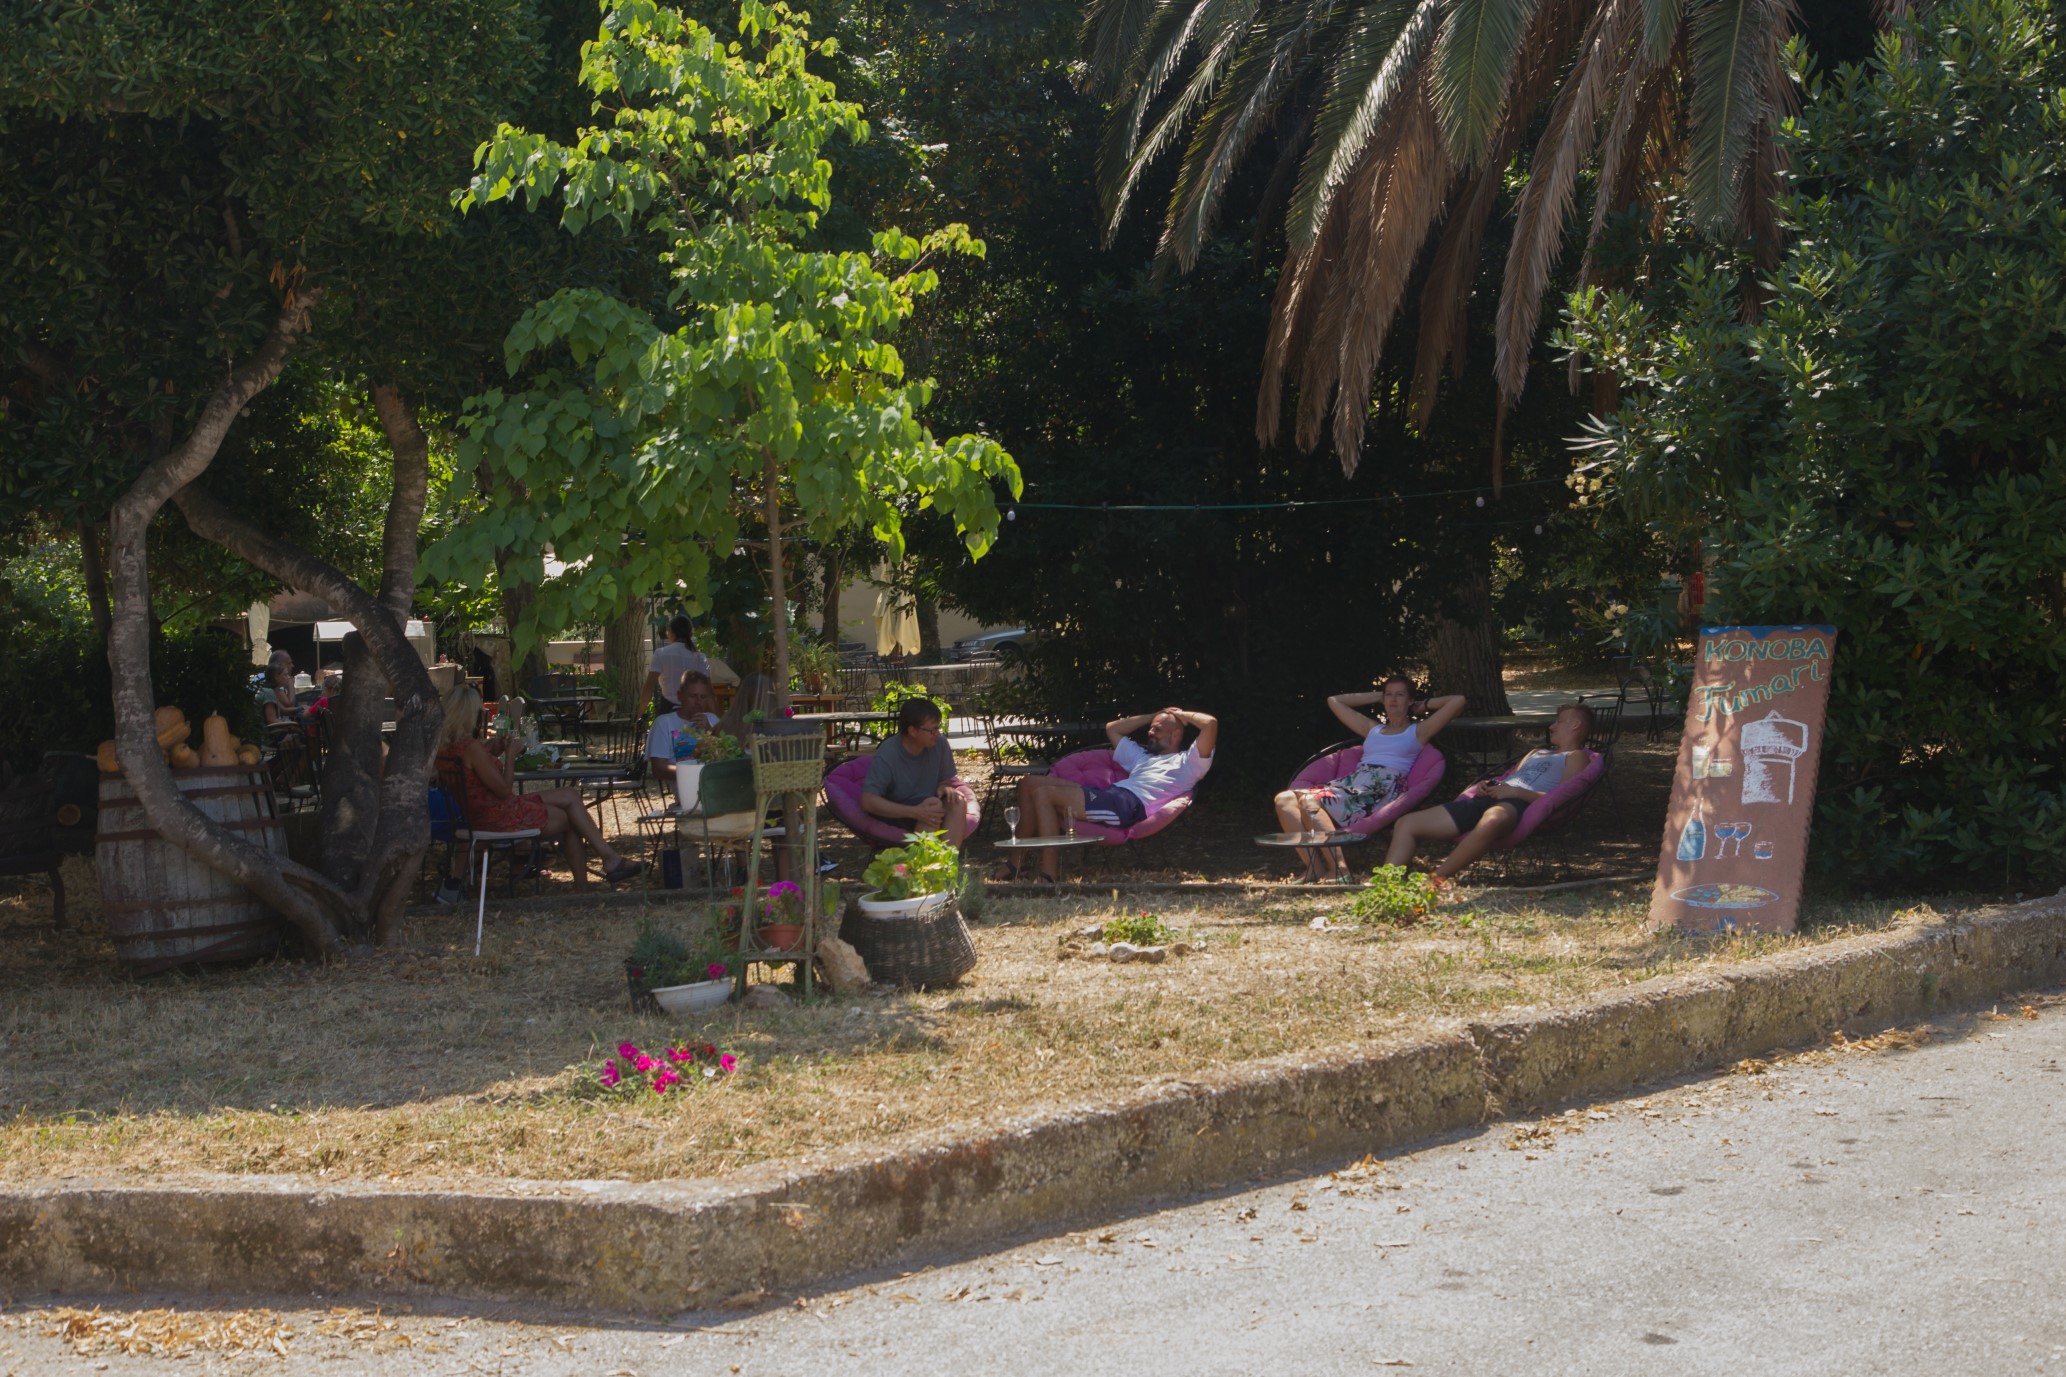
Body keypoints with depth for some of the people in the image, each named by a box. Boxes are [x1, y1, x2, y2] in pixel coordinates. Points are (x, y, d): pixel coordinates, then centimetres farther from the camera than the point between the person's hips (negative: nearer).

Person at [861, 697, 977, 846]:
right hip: (898, 815, -5)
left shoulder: (939, 743, -7)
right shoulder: (887, 755, -21)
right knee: (935, 805, -31)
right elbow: (868, 802, -27)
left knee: (958, 802, -24)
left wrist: (945, 788, -18)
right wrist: (914, 812, -34)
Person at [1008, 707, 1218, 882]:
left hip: (1131, 805, -9)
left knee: (1043, 793, -21)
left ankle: (1049, 872, -22)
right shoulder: (1142, 756, 38)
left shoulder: (1187, 761, 13)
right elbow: (1112, 728, 49)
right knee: (1029, 783, 3)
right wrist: (1155, 715, 44)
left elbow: (1211, 723, -2)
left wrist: (1184, 715, 15)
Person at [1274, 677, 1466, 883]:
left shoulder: (1418, 731, 17)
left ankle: (1339, 871, -34)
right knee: (1285, 799, -19)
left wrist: (1424, 706, 24)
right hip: (1351, 784, 6)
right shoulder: (1372, 729, 32)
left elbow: (1458, 700, 10)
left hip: (1380, 792, -6)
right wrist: (1377, 696, 39)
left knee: (1309, 801, -31)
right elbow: (1334, 701, 41)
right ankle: (1315, 869, -29)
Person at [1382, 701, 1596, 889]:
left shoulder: (1576, 756, 13)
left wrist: (1515, 791, -12)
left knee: (1492, 820, -48)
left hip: (1522, 803, -9)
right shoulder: (1536, 753, 40)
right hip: (1487, 800, 9)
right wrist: (1486, 786, 10)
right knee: (1406, 823, -4)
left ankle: (1436, 879, -42)